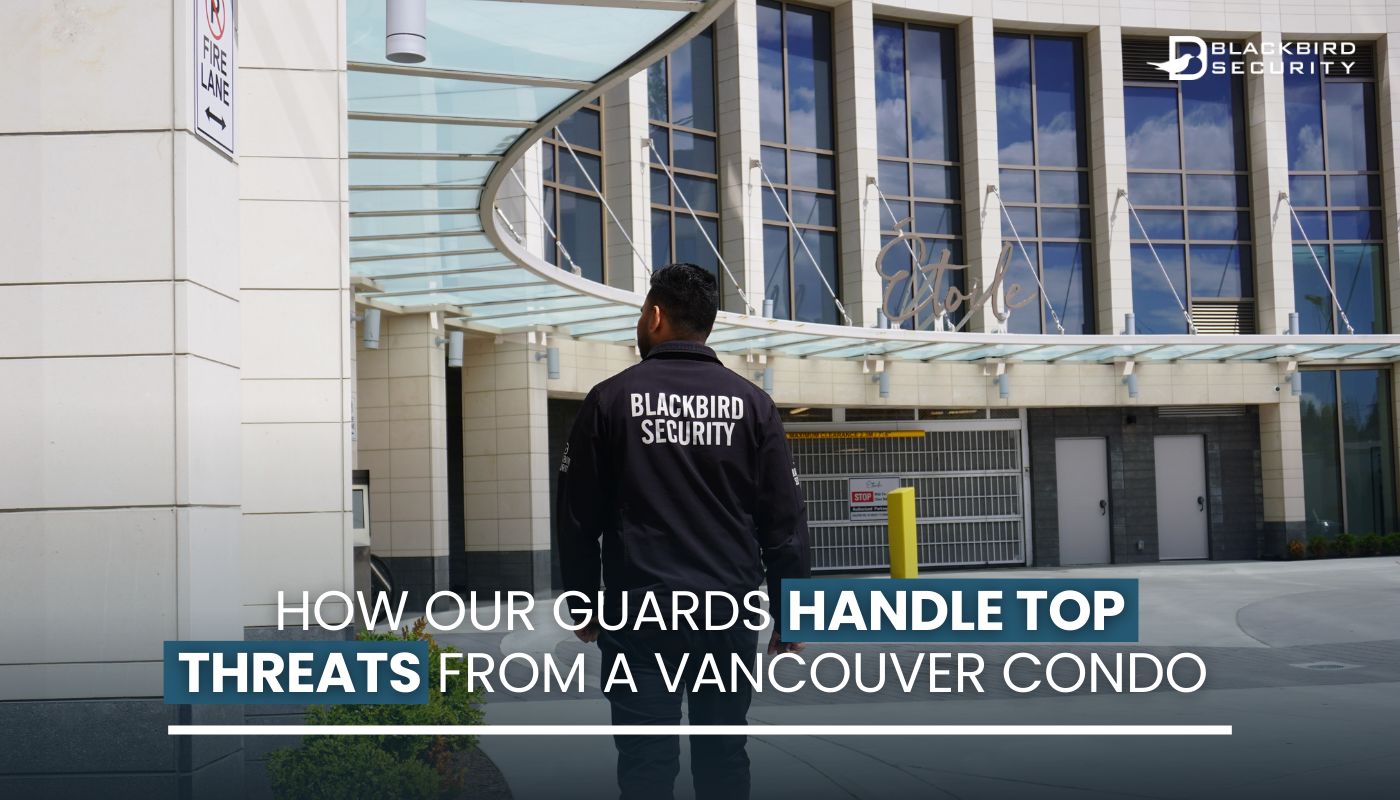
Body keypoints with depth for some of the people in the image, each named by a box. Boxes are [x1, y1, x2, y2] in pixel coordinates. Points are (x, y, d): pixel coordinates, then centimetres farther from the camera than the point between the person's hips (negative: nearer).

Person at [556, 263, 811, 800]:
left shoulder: (611, 399, 0)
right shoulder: (751, 404, 4)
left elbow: (577, 517, 3)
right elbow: (785, 520, 3)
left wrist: (582, 604, 12)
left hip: (639, 614, -2)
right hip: (730, 613, 2)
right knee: (723, 756, 10)